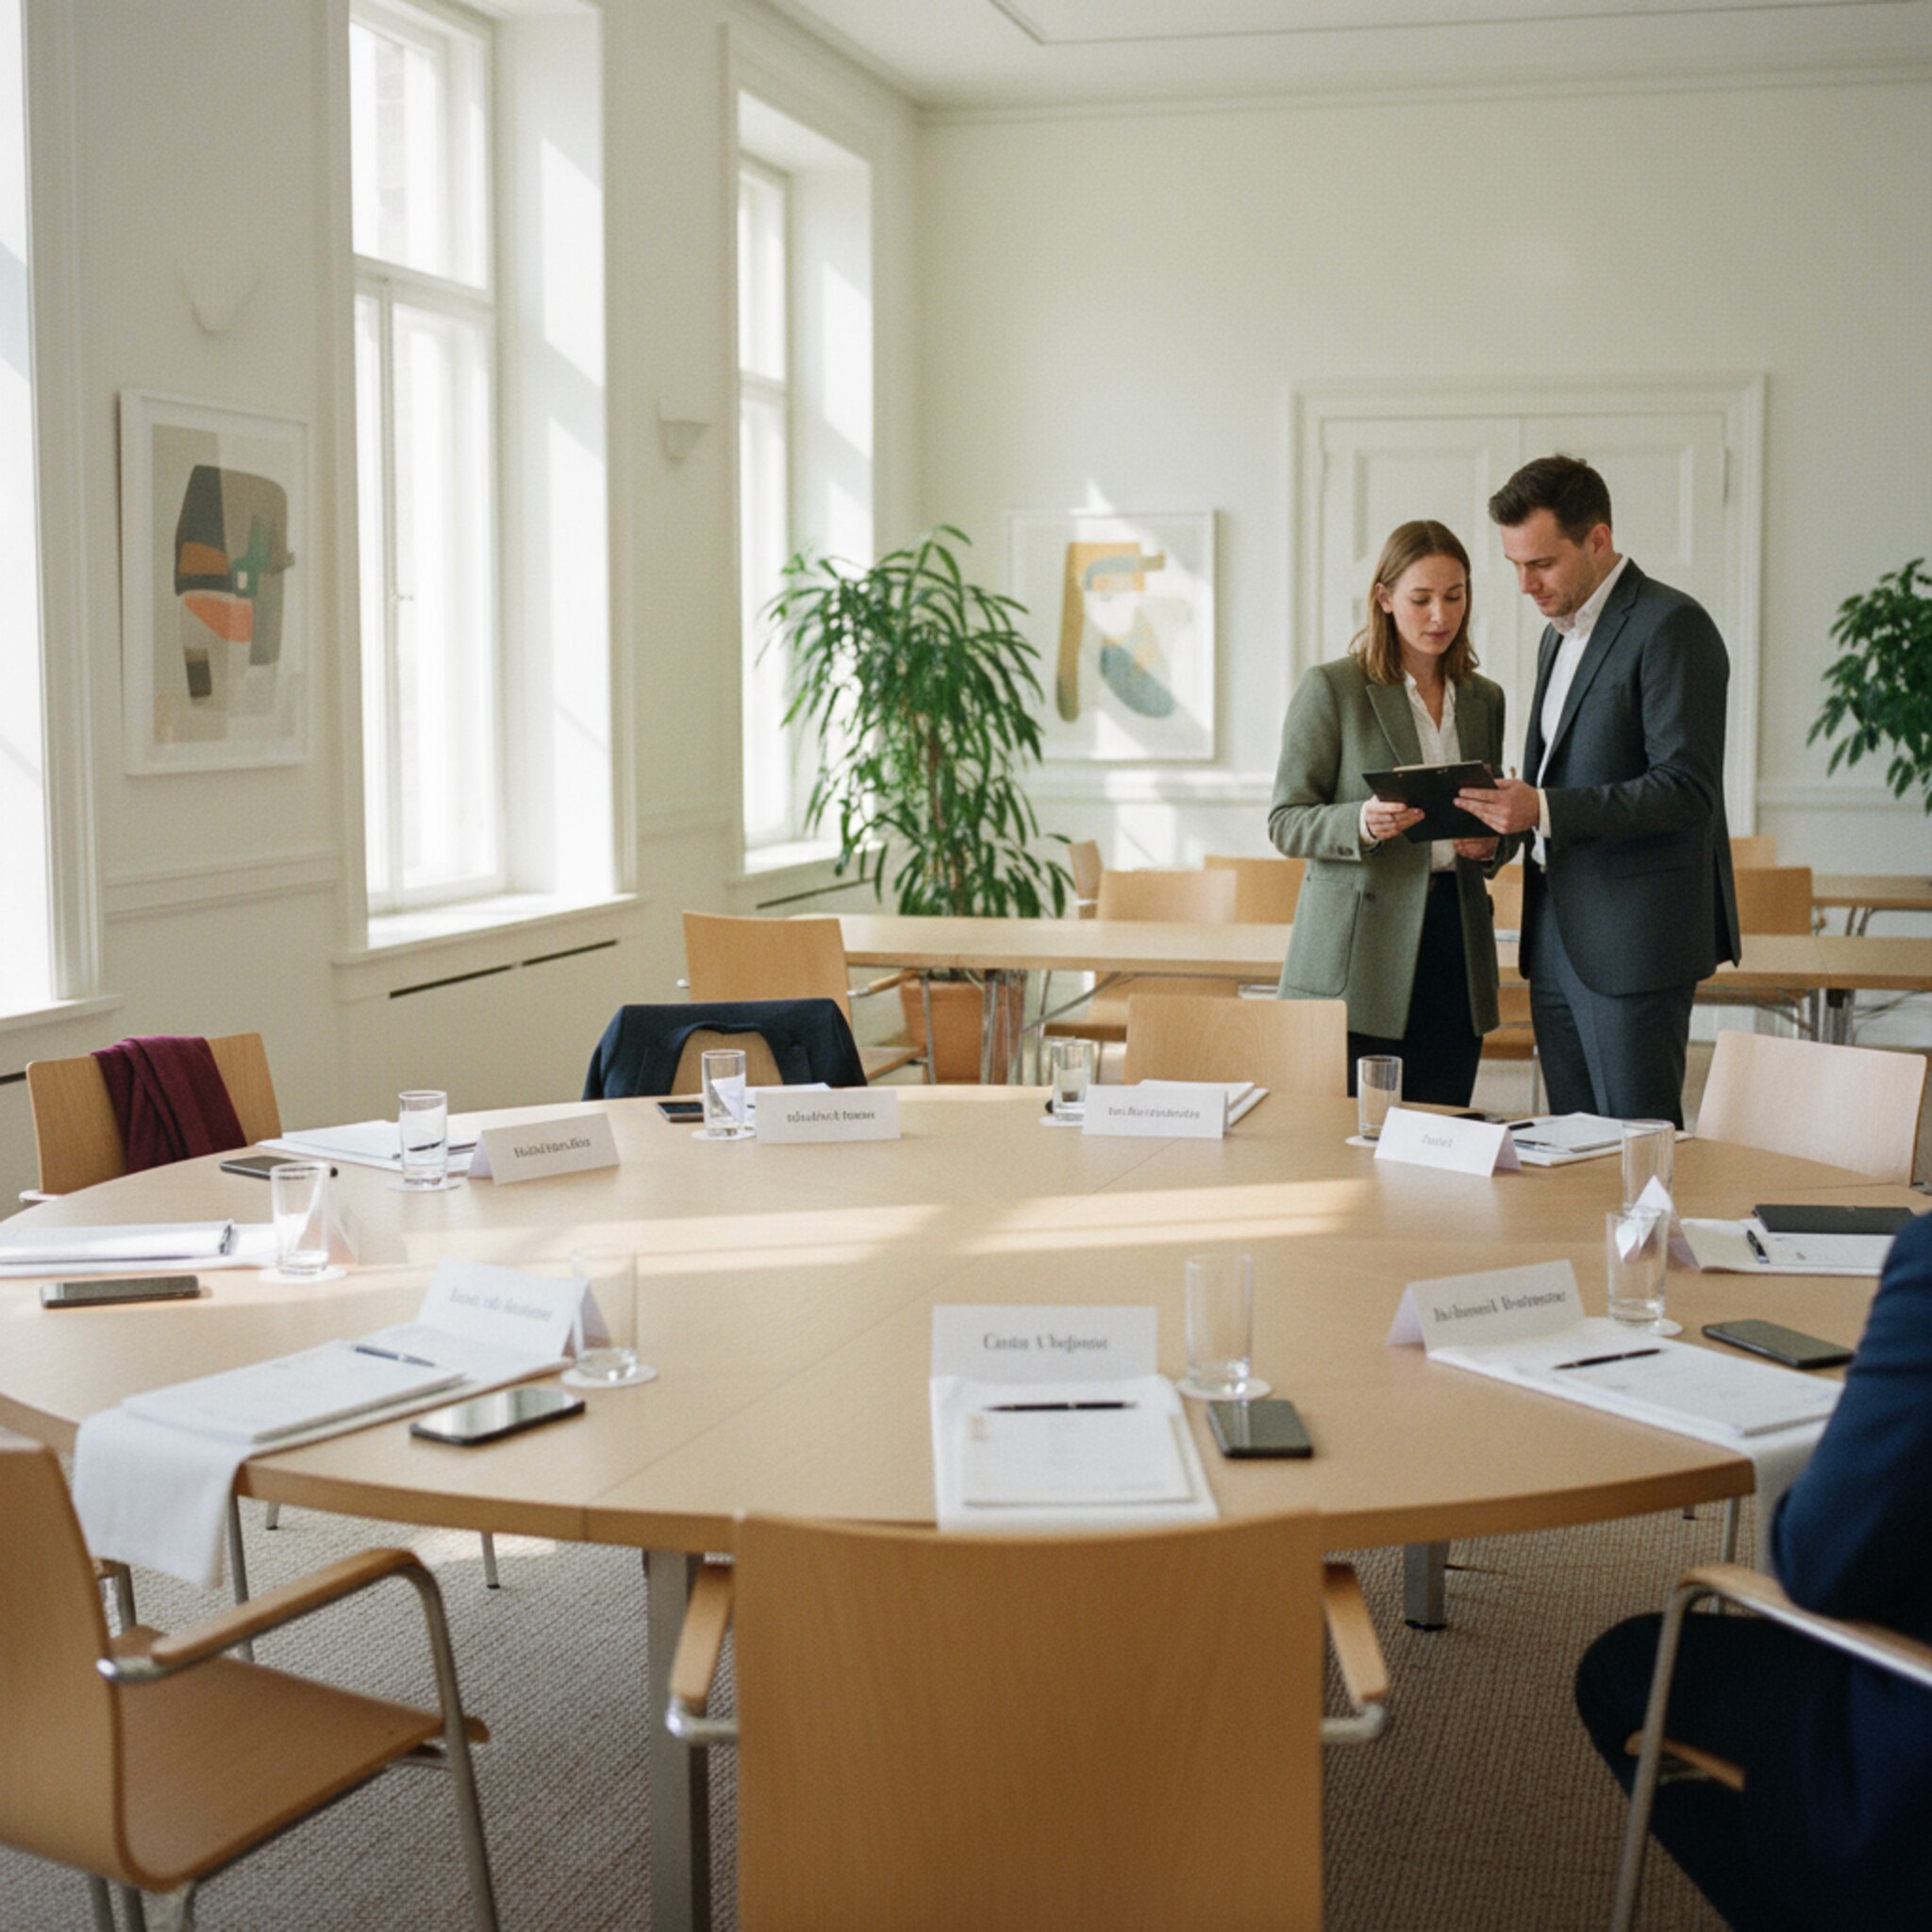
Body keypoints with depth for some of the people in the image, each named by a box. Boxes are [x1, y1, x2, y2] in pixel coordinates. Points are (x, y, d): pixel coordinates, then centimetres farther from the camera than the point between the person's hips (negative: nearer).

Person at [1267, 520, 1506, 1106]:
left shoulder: (1483, 699, 15)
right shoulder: (1331, 689, -1)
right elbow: (1286, 823, -3)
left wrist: (1489, 842, 1)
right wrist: (1363, 822, -21)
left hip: (1454, 947, 5)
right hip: (1357, 960, -5)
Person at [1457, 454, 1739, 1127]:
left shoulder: (1670, 627, -11)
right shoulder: (1560, 635, 18)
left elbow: (1687, 788, -19)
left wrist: (1544, 810, -25)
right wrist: (1501, 818, 7)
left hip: (1636, 938, -9)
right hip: (1557, 938, 9)